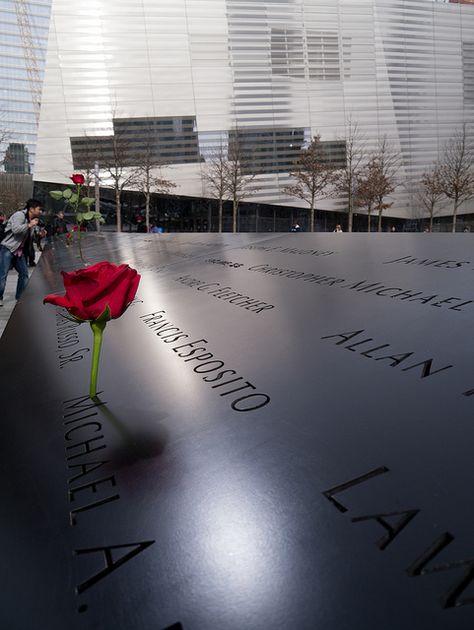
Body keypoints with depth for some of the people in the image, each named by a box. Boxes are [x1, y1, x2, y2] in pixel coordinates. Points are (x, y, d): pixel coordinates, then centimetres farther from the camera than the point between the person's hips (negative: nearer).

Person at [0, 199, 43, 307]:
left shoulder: (31, 220, 13)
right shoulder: (19, 215, -13)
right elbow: (15, 229, -28)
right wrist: (29, 225, -22)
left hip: (19, 251, 9)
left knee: (24, 273, 7)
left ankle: (21, 297, 17)